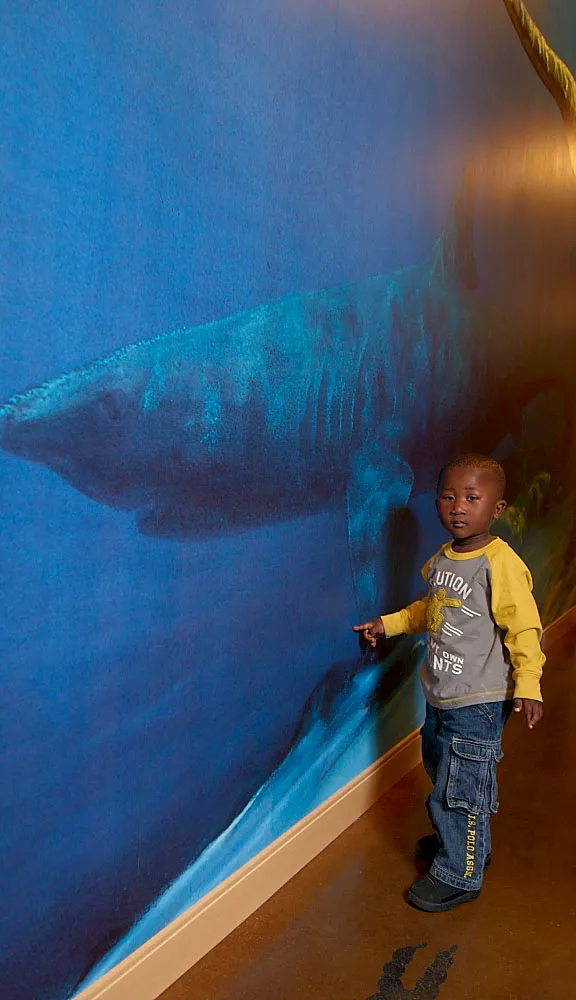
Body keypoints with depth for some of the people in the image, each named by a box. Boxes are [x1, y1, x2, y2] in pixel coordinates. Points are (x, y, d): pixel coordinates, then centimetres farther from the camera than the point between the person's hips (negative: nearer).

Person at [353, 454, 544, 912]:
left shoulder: (501, 563, -20)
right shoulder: (441, 559, 4)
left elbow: (524, 629, -19)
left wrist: (527, 685, -27)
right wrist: (387, 624, 16)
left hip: (479, 702, -8)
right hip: (441, 696, 8)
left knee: (460, 789, 4)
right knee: (442, 775, 25)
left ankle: (459, 875, 26)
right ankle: (462, 840, 50)